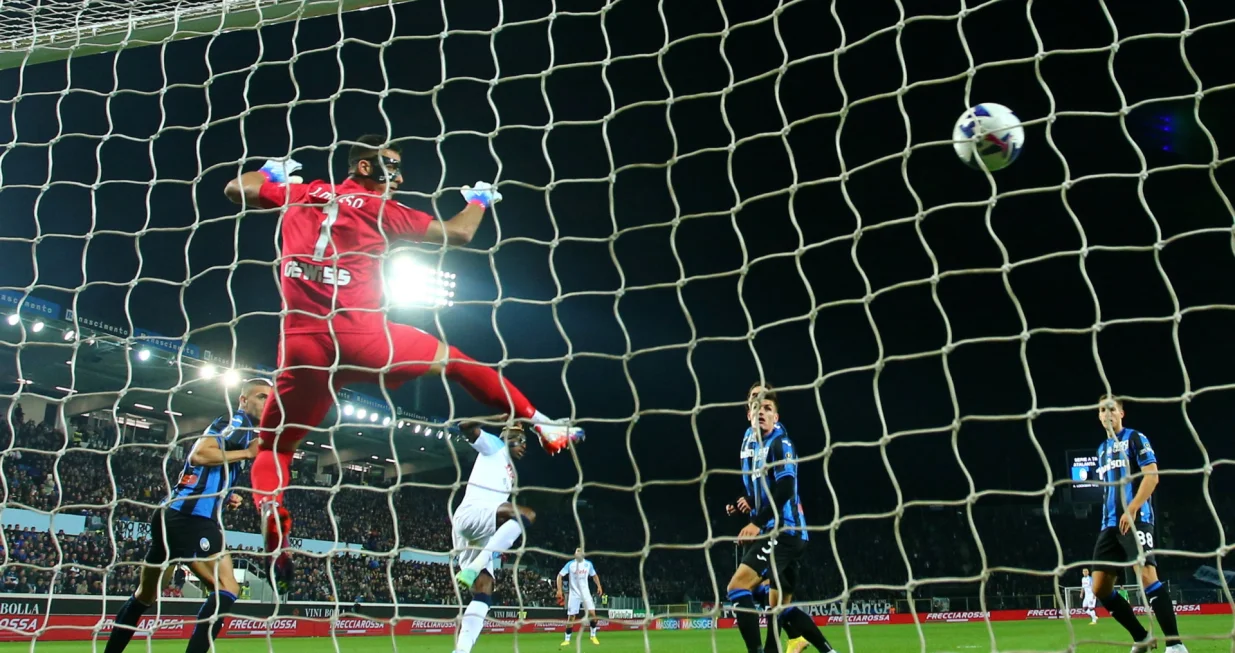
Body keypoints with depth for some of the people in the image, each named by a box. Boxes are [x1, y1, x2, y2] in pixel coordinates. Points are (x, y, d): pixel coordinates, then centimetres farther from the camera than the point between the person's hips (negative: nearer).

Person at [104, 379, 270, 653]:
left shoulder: (243, 428, 23)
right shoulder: (237, 420, -6)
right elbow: (199, 454, -21)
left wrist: (224, 496, 15)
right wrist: (248, 453, -18)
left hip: (175, 515, 11)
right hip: (190, 517, -11)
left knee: (145, 595, 22)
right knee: (227, 589, -17)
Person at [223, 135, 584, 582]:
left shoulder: (298, 193, 16)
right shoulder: (381, 210, 6)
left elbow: (236, 189, 27)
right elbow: (459, 232, 7)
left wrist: (272, 173, 45)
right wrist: (479, 199, 28)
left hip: (302, 344, 3)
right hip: (360, 336, -2)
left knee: (274, 444, 17)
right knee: (454, 360, 18)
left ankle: (269, 505, -13)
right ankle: (542, 424, 18)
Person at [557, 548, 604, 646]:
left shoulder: (588, 564, 1)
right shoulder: (570, 564, -7)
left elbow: (594, 575, 15)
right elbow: (560, 575, -6)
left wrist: (599, 586, 2)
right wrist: (559, 590, -16)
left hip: (585, 593, 2)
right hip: (574, 594, -2)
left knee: (592, 613, -12)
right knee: (571, 617, -2)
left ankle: (593, 636, 5)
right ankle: (567, 640, 11)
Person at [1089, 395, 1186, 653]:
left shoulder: (1135, 438, 3)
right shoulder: (1102, 449, 22)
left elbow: (1152, 475, -9)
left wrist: (1132, 509, -18)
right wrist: (1107, 521, 18)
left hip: (1135, 519, -7)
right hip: (1110, 524, 7)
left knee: (1147, 576, -22)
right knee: (1100, 587, 1)